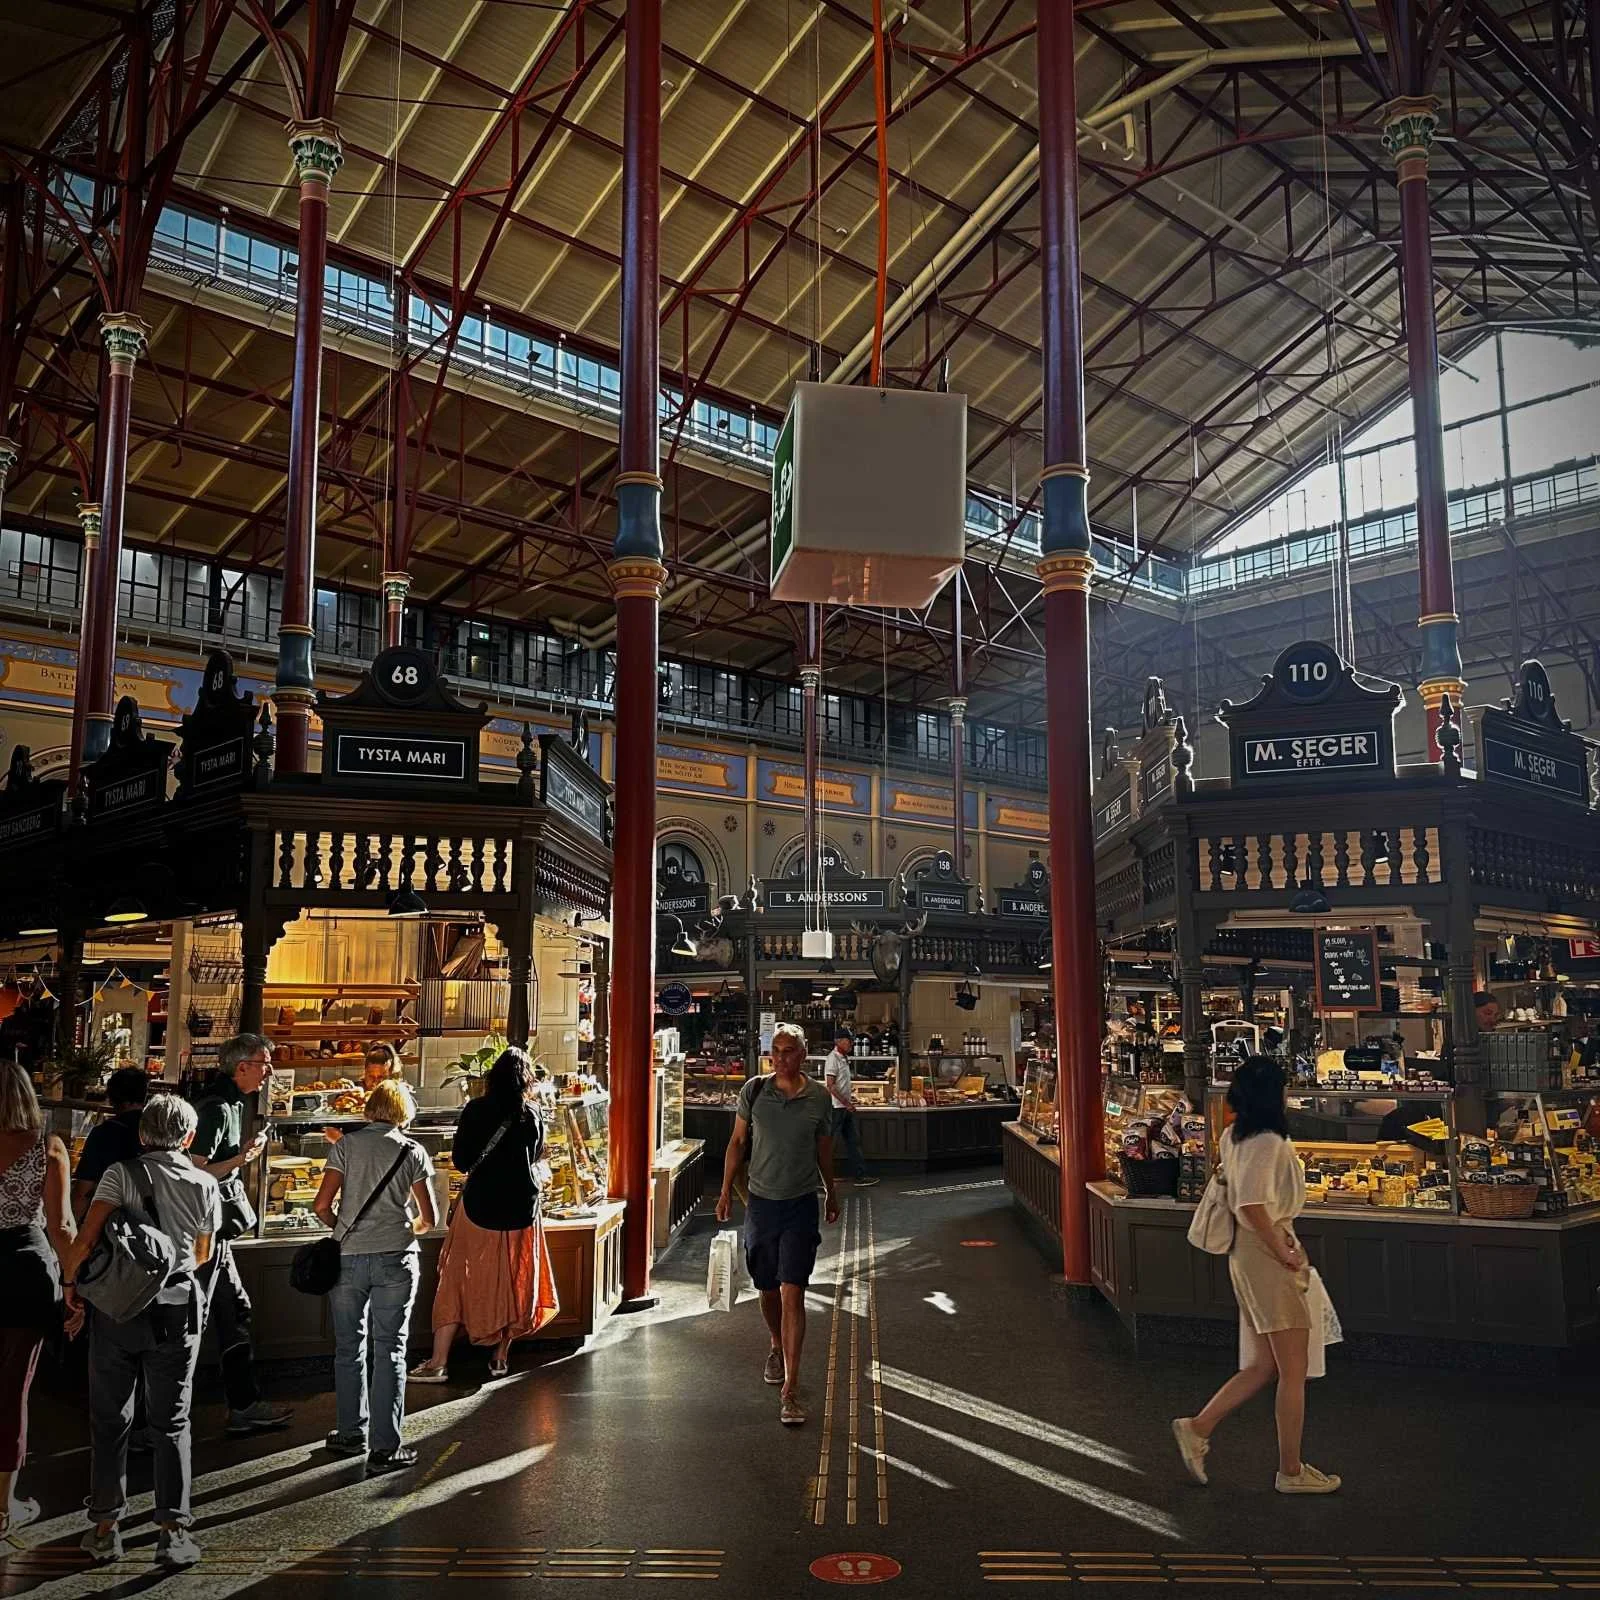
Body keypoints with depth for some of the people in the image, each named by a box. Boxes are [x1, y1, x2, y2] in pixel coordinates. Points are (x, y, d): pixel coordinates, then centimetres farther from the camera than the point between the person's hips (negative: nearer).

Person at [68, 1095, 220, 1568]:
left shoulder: (121, 1174, -6)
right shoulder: (205, 1185, 0)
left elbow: (86, 1238, -15)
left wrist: (72, 1282, 2)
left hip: (116, 1307, 0)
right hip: (177, 1309, 1)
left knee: (109, 1418, 13)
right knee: (171, 1423, 8)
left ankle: (105, 1528, 18)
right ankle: (172, 1532, 7)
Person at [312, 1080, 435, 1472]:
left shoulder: (347, 1144, 2)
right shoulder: (413, 1152, 2)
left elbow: (323, 1205, -3)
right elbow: (428, 1218, 3)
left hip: (349, 1258, 1)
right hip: (396, 1259, -1)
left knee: (349, 1346, 16)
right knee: (390, 1351, 4)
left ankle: (352, 1434, 27)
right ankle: (386, 1448, 5)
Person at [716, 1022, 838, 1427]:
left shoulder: (819, 1097, -4)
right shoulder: (754, 1091, -4)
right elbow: (738, 1142, 6)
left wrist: (832, 1195, 20)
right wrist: (726, 1190, 3)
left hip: (800, 1204, -2)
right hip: (761, 1201, 2)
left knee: (792, 1293, -8)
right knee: (768, 1289, 16)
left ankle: (790, 1389, -5)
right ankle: (777, 1347, 45)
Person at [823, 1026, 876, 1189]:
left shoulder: (844, 1059, 15)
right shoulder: (833, 1059, -15)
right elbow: (831, 1085, -20)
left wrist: (849, 1098, 13)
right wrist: (846, 1103, -18)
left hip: (846, 1108, 10)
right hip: (836, 1108, -10)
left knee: (854, 1141, 9)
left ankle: (860, 1176, 12)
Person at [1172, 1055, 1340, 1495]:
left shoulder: (1234, 1136, 8)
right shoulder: (1268, 1141, -20)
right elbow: (1252, 1204, -30)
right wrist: (1283, 1250, -18)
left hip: (1247, 1255, 9)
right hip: (1267, 1258, -9)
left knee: (1264, 1367, 17)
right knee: (1294, 1370, 5)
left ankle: (1198, 1428, 18)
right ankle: (1291, 1471, 16)